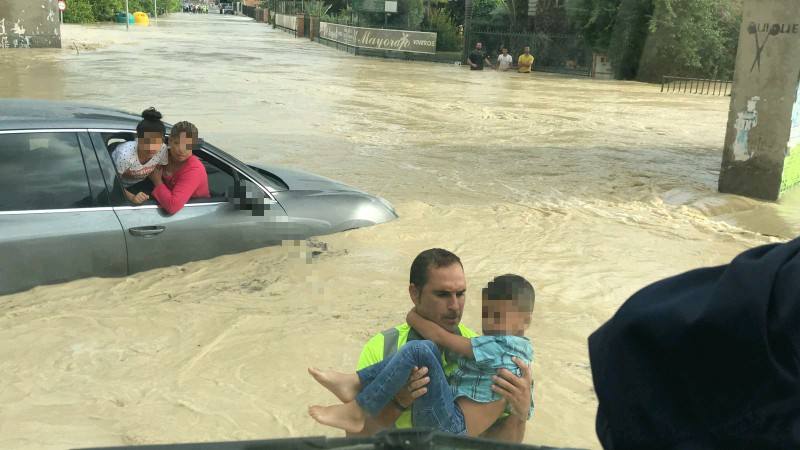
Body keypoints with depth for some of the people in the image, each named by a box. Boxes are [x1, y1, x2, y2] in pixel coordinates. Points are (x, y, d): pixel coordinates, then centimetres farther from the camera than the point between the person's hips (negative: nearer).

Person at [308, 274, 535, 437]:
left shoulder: (499, 345, -11)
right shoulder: (514, 348, 15)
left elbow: (442, 338, -8)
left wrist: (413, 317, 6)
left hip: (449, 429, -10)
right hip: (452, 425, 10)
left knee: (418, 351, -22)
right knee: (428, 349, -2)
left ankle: (355, 413, -16)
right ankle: (354, 383, -12)